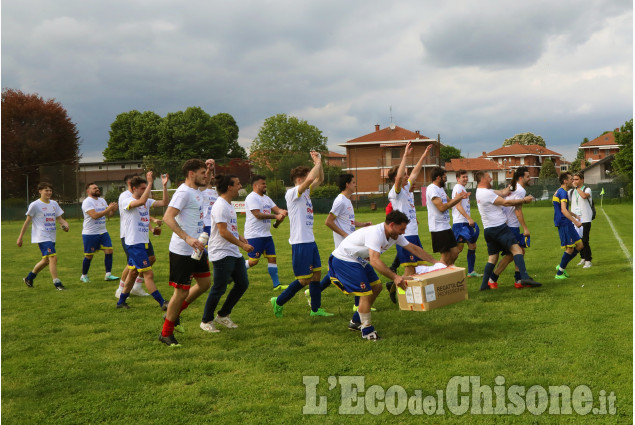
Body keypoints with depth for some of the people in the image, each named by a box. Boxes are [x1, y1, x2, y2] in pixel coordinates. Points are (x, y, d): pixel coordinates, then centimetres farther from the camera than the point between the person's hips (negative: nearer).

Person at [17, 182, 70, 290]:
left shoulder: (54, 204, 11)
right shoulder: (35, 205, -7)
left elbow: (59, 218, 13)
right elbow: (27, 221, -2)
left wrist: (65, 224, -11)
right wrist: (20, 237, 0)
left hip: (51, 237, 7)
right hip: (42, 237, -7)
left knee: (46, 260, 16)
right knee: (53, 257, -18)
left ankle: (29, 278, 36)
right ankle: (57, 283, -13)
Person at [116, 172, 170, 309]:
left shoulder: (147, 201, 12)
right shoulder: (127, 202, -11)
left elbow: (164, 202, 2)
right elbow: (141, 201, -32)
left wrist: (165, 185, -8)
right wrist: (150, 183, -31)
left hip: (143, 242, 9)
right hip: (134, 243, -9)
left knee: (133, 272, 16)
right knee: (148, 274, -7)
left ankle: (121, 301, 28)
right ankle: (162, 303, -5)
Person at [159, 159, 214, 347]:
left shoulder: (196, 190, 11)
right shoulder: (183, 192, -18)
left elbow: (206, 181, 36)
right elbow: (168, 217, -27)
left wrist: (209, 167, 15)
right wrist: (187, 238, -35)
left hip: (196, 248, 10)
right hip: (182, 251, -10)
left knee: (205, 283, 17)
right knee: (182, 291, -3)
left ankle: (174, 313, 31)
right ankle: (166, 333, 13)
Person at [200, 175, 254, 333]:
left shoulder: (229, 205, 16)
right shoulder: (220, 206, -16)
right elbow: (223, 232, -21)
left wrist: (241, 238, 12)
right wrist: (242, 245, -17)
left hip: (234, 253, 10)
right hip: (221, 254, -10)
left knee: (243, 284, 11)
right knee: (219, 289, -4)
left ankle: (223, 315, 24)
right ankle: (206, 321, 12)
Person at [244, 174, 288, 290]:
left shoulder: (266, 198, 18)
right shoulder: (252, 197, -11)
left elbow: (276, 209, 11)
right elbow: (258, 215, -20)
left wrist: (282, 212, -14)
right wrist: (276, 216, -21)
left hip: (266, 234, 9)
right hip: (254, 235, -8)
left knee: (272, 258, 3)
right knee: (253, 261, -7)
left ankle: (276, 285, 5)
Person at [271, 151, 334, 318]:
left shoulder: (306, 192, 12)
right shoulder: (292, 193, -14)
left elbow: (319, 179, 22)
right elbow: (310, 179, -27)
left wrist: (319, 162, 7)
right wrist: (317, 163, -13)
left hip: (310, 241, 9)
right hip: (300, 243, -9)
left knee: (316, 274, 11)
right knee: (304, 279, -5)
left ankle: (315, 309, 21)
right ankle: (278, 302, 10)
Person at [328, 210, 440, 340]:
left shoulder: (394, 234, -3)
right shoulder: (375, 233, -32)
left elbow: (414, 248, 6)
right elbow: (374, 261, -43)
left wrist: (435, 262, 4)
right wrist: (395, 277, -49)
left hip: (359, 261, 10)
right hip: (343, 260, -10)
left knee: (376, 287, 11)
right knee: (366, 293, -14)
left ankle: (356, 322, 23)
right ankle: (367, 332, -1)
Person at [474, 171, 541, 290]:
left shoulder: (481, 191, 16)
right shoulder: (486, 193, -14)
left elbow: (503, 192, 16)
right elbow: (505, 202, -12)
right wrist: (524, 200, -5)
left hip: (488, 230, 10)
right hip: (498, 227, -10)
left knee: (492, 258, 12)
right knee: (516, 249, -15)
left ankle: (484, 284, 10)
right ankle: (525, 277, -28)